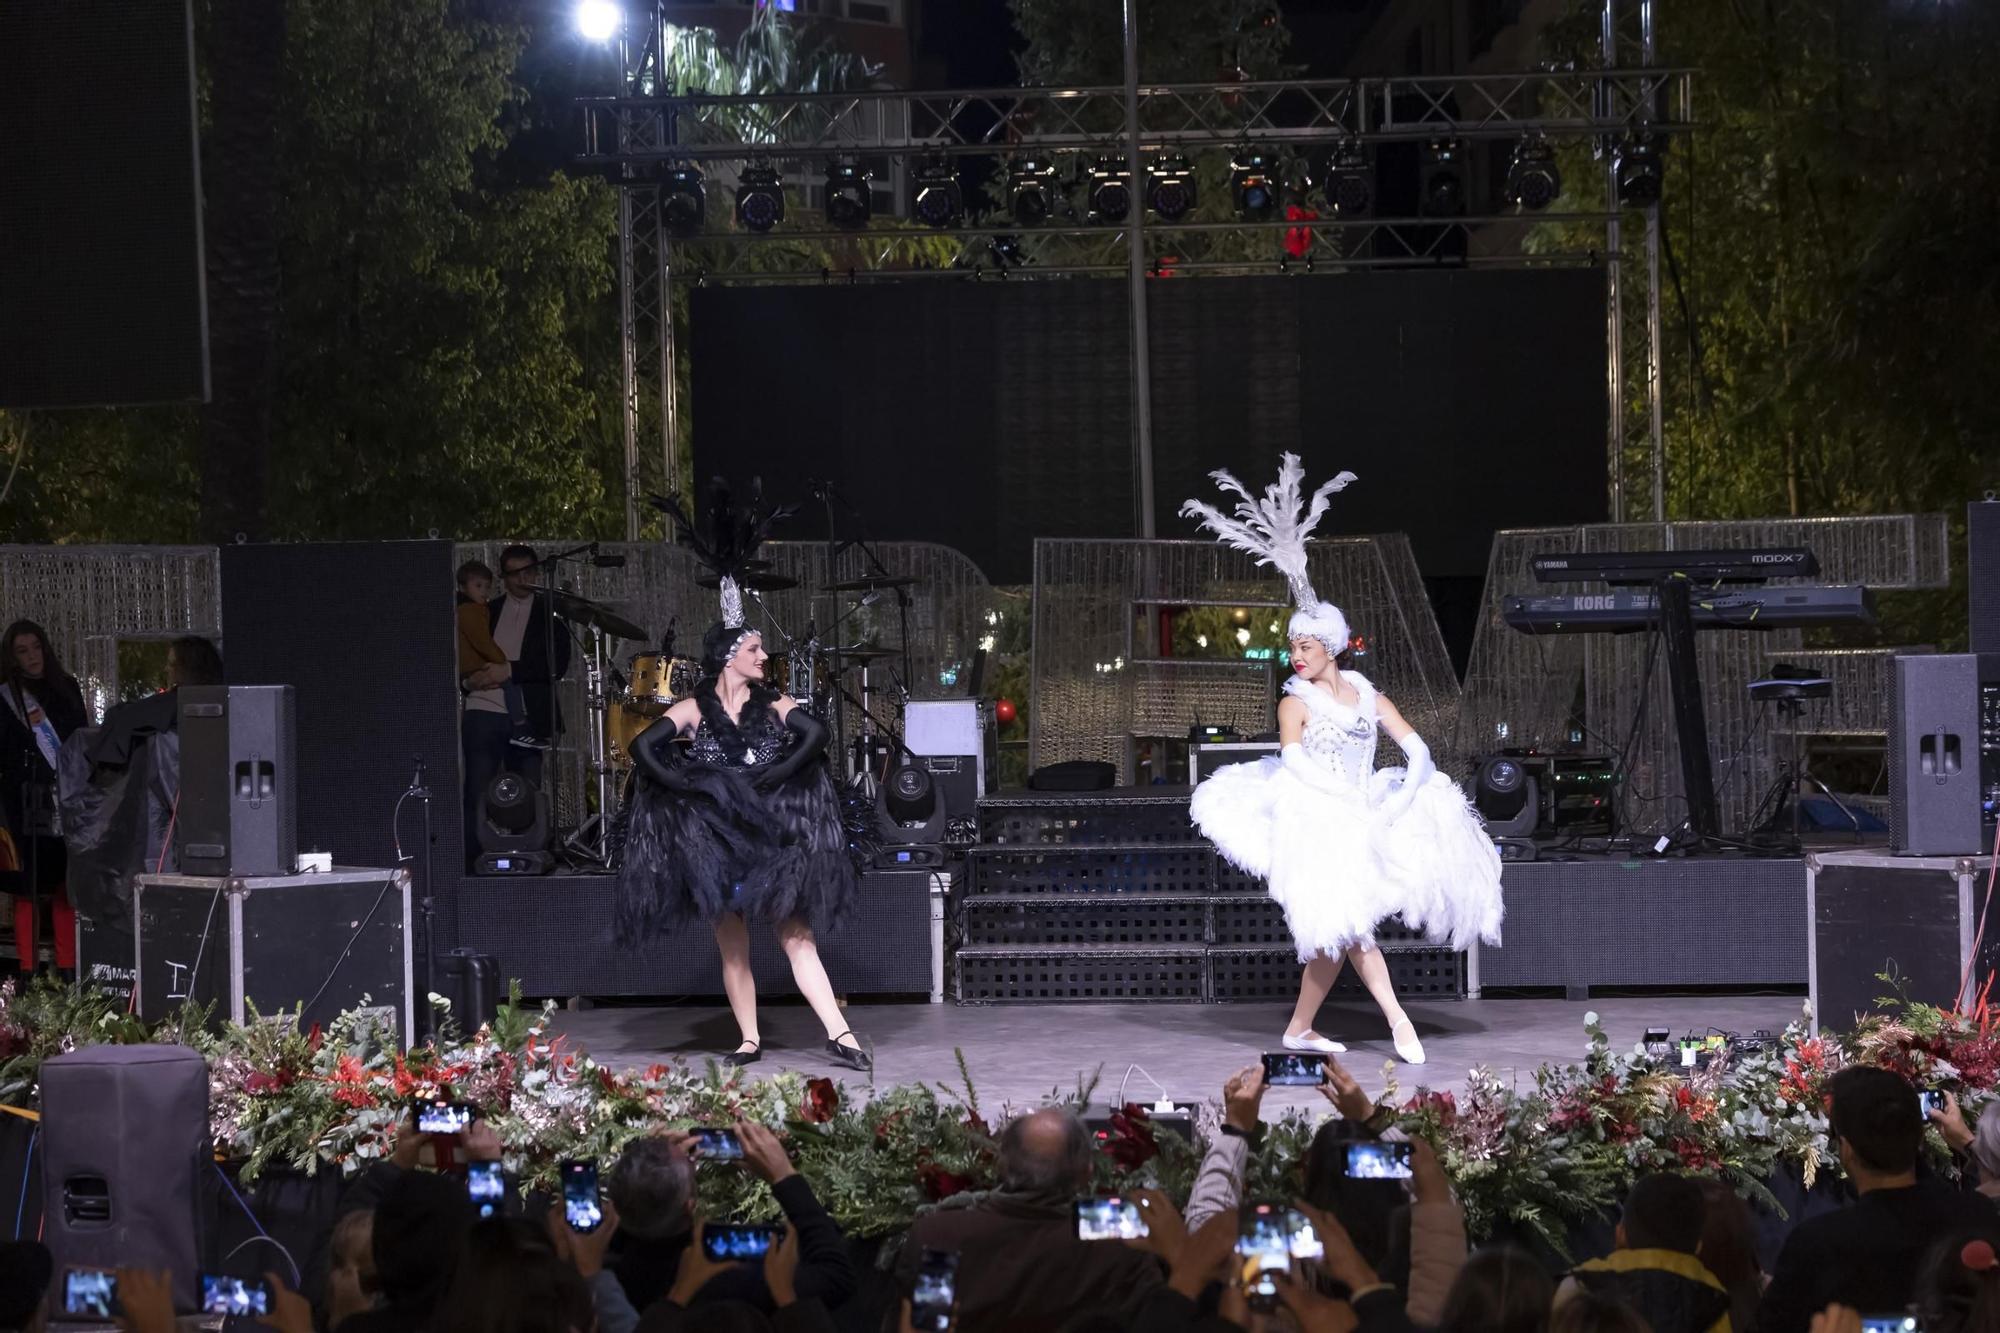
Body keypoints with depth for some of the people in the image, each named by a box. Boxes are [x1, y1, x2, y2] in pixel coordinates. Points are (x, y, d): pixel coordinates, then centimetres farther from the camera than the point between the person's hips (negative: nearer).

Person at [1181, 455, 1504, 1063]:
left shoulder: (1369, 698, 11)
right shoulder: (1295, 702, 0)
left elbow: (1418, 750, 4)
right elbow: (1293, 760, -15)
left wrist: (1401, 799, -14)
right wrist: (1352, 795, -22)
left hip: (1359, 823, 4)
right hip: (1313, 819, -4)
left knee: (1334, 932, 3)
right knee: (1344, 920, -18)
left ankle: (1300, 1028, 12)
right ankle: (1397, 1019, -19)